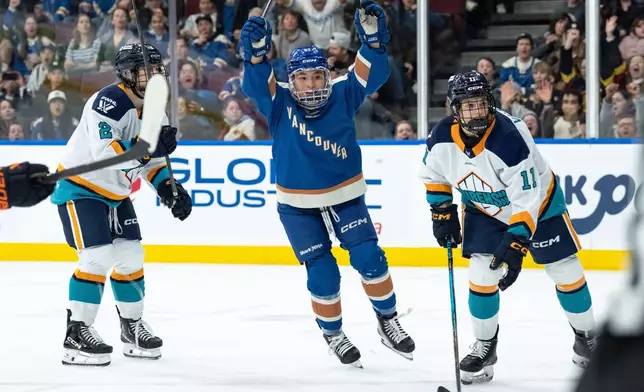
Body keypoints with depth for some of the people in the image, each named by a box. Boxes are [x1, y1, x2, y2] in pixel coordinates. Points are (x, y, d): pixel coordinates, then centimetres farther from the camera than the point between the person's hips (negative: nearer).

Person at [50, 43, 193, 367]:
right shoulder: (108, 103, -25)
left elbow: (151, 161, 13)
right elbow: (104, 153, -37)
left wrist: (169, 188, -1)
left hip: (114, 194, 8)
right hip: (79, 187, -8)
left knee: (131, 257, 8)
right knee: (98, 256, -18)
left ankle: (132, 327, 24)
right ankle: (76, 334, -12)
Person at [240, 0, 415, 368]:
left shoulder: (342, 94, -10)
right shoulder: (280, 103, -14)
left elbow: (373, 74, -20)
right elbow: (256, 84, -31)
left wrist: (373, 39, -36)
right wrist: (257, 52, -49)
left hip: (345, 196, 1)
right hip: (298, 205, -1)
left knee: (368, 257, -7)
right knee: (323, 274, -1)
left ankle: (388, 320, 15)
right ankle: (332, 332, 22)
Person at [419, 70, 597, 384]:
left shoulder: (510, 138, -37)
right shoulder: (442, 138, -21)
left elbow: (527, 199, -35)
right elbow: (434, 174, 2)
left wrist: (516, 243, -39)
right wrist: (443, 213, 0)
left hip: (536, 199, -3)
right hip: (484, 208, 3)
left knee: (565, 270, 0)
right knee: (481, 274, -9)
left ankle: (586, 336, 21)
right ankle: (484, 346, 8)